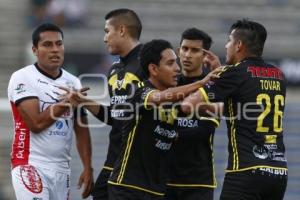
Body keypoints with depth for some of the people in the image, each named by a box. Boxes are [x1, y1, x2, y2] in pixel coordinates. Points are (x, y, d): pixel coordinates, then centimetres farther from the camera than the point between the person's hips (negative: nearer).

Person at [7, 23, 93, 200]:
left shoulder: (73, 83, 11)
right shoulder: (23, 79, -7)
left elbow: (81, 130, 11)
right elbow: (36, 124, -15)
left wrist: (88, 168, 3)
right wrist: (67, 103, -14)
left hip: (62, 168, 6)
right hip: (31, 165, -6)